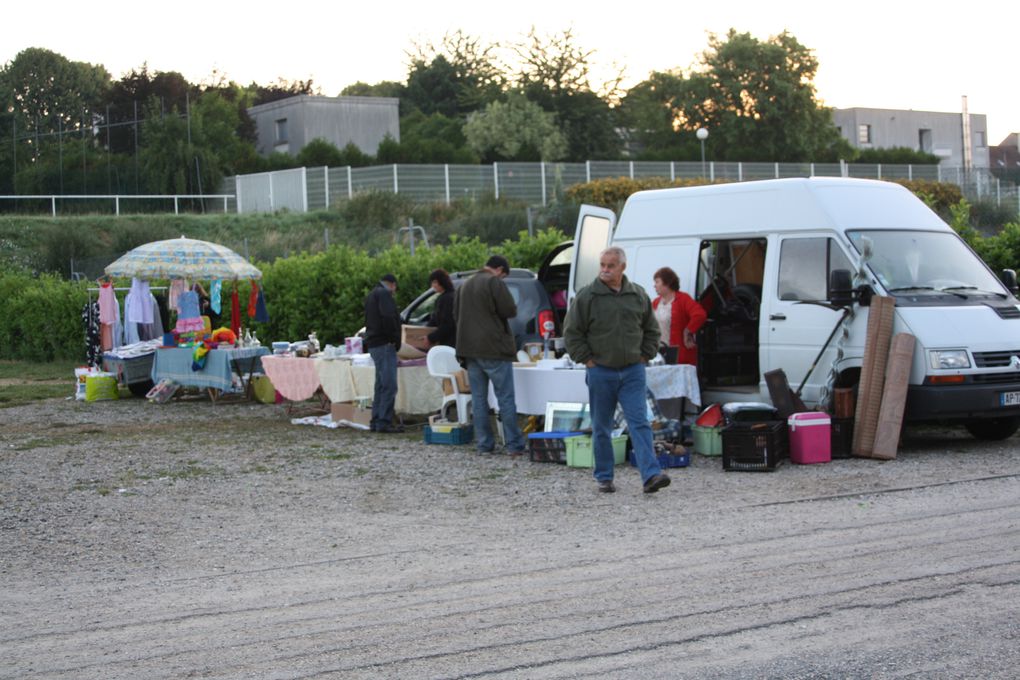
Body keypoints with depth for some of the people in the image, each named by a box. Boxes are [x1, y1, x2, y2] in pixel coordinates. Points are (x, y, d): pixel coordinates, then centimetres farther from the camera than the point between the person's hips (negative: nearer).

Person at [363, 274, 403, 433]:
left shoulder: (372, 295, 23)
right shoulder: (384, 294, -8)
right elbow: (388, 317, -23)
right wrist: (395, 339, -14)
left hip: (374, 344, 10)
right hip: (384, 344, -10)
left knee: (381, 385, 15)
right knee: (389, 385, -10)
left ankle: (376, 422, 17)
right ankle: (384, 422, -13)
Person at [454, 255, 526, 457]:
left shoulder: (465, 286, 15)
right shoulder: (494, 282, -10)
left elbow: (456, 314, 21)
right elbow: (510, 310, -13)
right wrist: (497, 312, 7)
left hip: (469, 349, 7)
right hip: (494, 349, -7)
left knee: (479, 398, 8)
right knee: (506, 398, -3)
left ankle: (484, 444, 7)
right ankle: (514, 445, -5)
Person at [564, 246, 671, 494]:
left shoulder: (638, 295, 6)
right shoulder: (587, 296, -4)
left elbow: (651, 329, 17)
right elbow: (572, 333, 0)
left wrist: (644, 355, 7)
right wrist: (587, 360, -5)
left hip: (633, 372, 1)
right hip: (601, 372, -1)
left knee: (639, 423, -8)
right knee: (601, 427, 7)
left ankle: (651, 475, -15)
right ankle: (604, 477, 16)